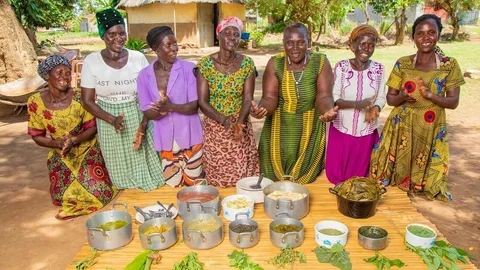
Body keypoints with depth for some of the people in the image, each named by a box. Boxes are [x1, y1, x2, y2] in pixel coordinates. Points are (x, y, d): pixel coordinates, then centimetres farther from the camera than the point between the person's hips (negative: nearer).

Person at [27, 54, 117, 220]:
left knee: (97, 192, -12)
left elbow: (92, 127, -11)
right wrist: (58, 143, -23)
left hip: (87, 150, -2)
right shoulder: (35, 102, -13)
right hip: (60, 156, 2)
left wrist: (74, 140, -28)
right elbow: (37, 136, -5)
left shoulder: (79, 98, -19)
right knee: (63, 197, -2)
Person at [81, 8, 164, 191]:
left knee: (143, 165, 9)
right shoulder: (91, 61, -6)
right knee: (120, 171, 11)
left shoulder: (138, 58, -5)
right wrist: (112, 119, -19)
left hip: (138, 119, 0)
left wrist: (144, 123, -15)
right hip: (109, 123, 0)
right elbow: (88, 101, -3)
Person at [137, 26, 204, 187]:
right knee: (172, 186, 12)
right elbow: (147, 112, -2)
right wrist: (161, 110, -24)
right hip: (165, 138, 2)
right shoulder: (145, 75, 0)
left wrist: (171, 107, -28)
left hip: (189, 136, -2)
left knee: (195, 184, 9)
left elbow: (195, 105, -11)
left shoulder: (188, 68, -7)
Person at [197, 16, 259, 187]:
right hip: (214, 128, -1)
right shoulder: (205, 64, -7)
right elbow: (202, 101, -8)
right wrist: (223, 120, -24)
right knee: (216, 176, 7)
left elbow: (248, 99, -5)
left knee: (243, 175, 6)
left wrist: (239, 121, -24)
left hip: (241, 127, 1)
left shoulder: (247, 64, -2)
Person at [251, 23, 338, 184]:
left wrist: (328, 110, -37)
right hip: (280, 130, 1)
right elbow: (270, 98, -11)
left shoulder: (321, 62, -6)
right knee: (274, 179, 9)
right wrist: (261, 109, -34)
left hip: (310, 131, 0)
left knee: (306, 177, 11)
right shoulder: (275, 64, -5)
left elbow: (324, 96, -13)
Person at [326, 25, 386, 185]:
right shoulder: (341, 67, -8)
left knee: (361, 175, 14)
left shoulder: (379, 69, -2)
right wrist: (357, 104, -26)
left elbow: (381, 98, 3)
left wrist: (374, 109, -20)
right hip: (341, 130, -1)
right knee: (336, 174, 9)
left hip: (366, 133, 2)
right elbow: (333, 99, -10)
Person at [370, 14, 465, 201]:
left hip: (431, 131, 0)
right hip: (401, 128, 1)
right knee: (393, 171, 7)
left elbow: (453, 102, -6)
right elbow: (390, 98, 1)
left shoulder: (450, 65, -3)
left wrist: (429, 95, -24)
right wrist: (402, 97, -22)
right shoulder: (402, 64, -1)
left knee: (423, 176, 7)